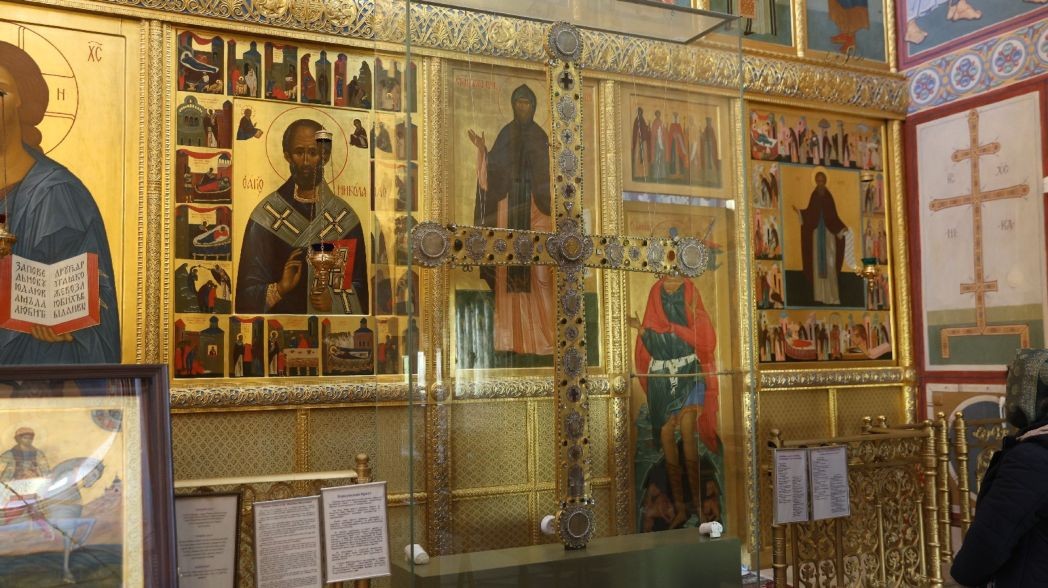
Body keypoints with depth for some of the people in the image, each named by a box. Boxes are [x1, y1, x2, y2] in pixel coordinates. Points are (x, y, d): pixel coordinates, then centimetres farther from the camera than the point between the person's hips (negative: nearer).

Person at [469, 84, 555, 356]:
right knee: (509, 262, -2)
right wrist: (481, 148, -9)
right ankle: (512, 334, 1)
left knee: (538, 266, -8)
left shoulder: (540, 136, 8)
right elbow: (493, 169, 5)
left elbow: (546, 174, 2)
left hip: (533, 202, -2)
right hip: (509, 201, 2)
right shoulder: (506, 134, 12)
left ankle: (539, 334, -5)